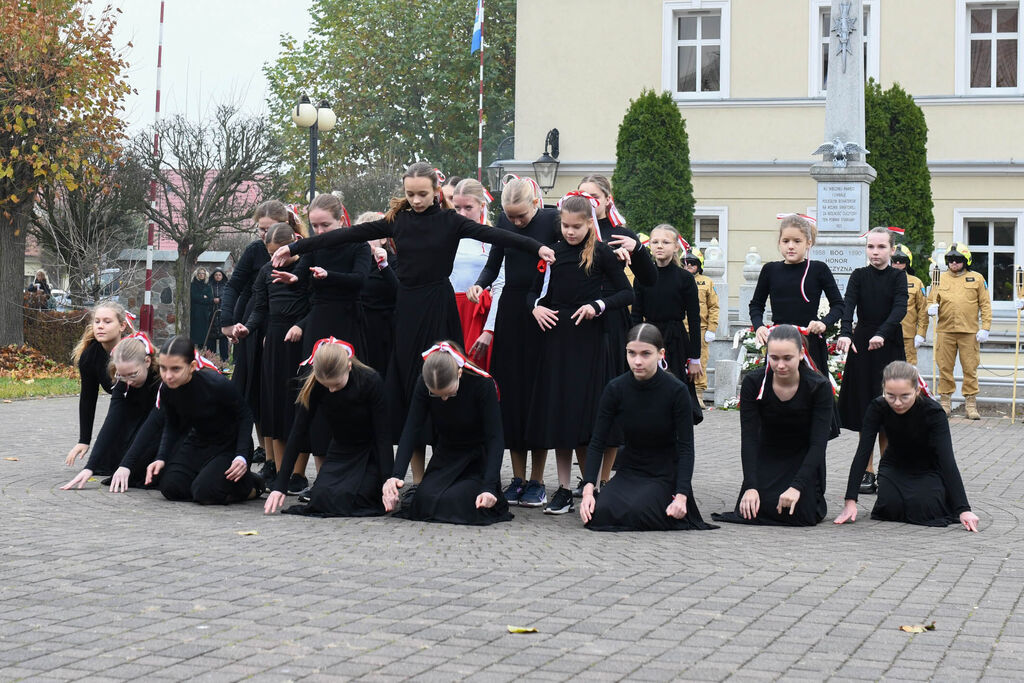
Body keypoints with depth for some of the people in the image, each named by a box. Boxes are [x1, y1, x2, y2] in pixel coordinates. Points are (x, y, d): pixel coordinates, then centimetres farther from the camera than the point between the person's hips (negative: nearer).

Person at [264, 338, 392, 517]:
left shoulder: (370, 381, -26)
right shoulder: (314, 386, -19)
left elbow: (383, 434, -22)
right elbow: (298, 432, -14)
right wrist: (280, 486, -17)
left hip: (370, 453, -3)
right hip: (339, 450, 3)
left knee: (346, 497, -24)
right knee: (321, 496, -20)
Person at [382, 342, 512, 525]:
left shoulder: (482, 384, -26)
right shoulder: (423, 385, -17)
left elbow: (495, 438, -24)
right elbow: (411, 431, -18)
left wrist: (489, 487, -34)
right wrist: (396, 475, -33)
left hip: (479, 457, -3)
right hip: (446, 454, 3)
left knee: (455, 500, -27)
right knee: (426, 499, -22)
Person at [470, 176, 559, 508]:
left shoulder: (552, 219, -6)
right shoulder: (504, 221, 5)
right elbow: (494, 263, 11)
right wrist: (479, 284, -7)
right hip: (511, 308, 4)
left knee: (537, 388, -2)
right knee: (510, 388, 3)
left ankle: (537, 480, 6)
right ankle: (518, 477, 11)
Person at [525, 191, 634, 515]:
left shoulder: (601, 253, 0)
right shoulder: (551, 252, 9)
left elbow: (627, 293, 0)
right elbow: (535, 291, 18)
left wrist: (598, 305, -13)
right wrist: (535, 308, -2)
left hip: (588, 338, -3)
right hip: (555, 336, 4)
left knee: (584, 412, -5)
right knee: (557, 411, 3)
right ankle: (563, 490, 9)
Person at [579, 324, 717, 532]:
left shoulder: (676, 391, -17)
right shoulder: (616, 389, -11)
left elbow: (686, 447, -14)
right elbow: (597, 442, -10)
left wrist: (681, 496, -24)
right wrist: (588, 490, -22)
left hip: (664, 474, -3)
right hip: (629, 471, 3)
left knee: (635, 511, -30)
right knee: (600, 512, -24)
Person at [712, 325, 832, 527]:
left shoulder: (819, 387, -22)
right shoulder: (753, 383, -19)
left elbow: (818, 443, -24)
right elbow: (748, 438, -20)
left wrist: (797, 486, -35)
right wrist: (751, 486, -31)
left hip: (804, 458, -2)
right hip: (767, 455, 2)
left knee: (798, 513, -21)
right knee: (749, 510, -18)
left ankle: (816, 500, 15)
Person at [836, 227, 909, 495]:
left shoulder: (898, 276, 2)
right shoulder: (859, 275, 4)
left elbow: (900, 307, -13)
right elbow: (848, 305, -11)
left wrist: (882, 334, -30)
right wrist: (845, 333, -31)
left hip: (890, 345, -1)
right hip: (861, 345, 1)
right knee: (864, 411, 2)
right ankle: (867, 472, 7)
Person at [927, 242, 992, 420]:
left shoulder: (977, 279, 6)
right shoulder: (940, 279, 10)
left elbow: (985, 305, 6)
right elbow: (931, 301, 15)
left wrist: (985, 328, -3)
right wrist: (932, 308, -9)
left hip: (969, 332, -1)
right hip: (945, 331, 2)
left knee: (970, 368, 0)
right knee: (945, 367, 4)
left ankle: (970, 403, 8)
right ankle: (945, 401, 14)